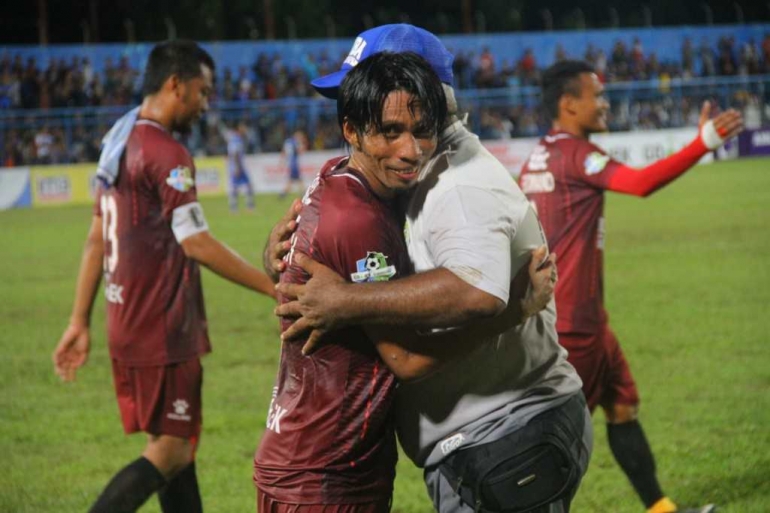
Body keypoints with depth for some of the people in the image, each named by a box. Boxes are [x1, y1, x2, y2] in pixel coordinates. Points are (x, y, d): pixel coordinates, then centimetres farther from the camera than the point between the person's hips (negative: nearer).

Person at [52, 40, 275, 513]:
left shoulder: (118, 144, 13)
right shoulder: (166, 155, -16)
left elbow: (97, 241, 15)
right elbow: (198, 246, -21)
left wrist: (80, 322, 17)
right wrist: (274, 287, -16)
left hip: (130, 326, 10)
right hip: (163, 330, -10)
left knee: (175, 443, 14)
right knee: (171, 451, -5)